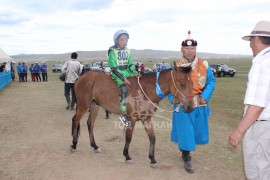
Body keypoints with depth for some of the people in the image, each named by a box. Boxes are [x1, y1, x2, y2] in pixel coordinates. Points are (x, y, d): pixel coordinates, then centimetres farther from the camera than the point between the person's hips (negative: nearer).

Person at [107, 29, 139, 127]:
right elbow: (114, 68, -13)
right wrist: (123, 78, -21)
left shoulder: (127, 51, 11)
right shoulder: (113, 52, -7)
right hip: (117, 74, -7)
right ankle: (123, 115, -24)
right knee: (124, 88, -26)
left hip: (127, 72, 7)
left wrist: (134, 72, -5)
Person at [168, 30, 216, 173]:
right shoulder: (176, 66, -4)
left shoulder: (204, 65, -1)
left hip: (200, 105, 3)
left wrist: (205, 96, -15)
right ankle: (187, 159, 22)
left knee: (197, 130, 15)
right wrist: (172, 97, -16)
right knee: (184, 131, 2)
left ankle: (185, 150, 42)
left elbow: (211, 81, 0)